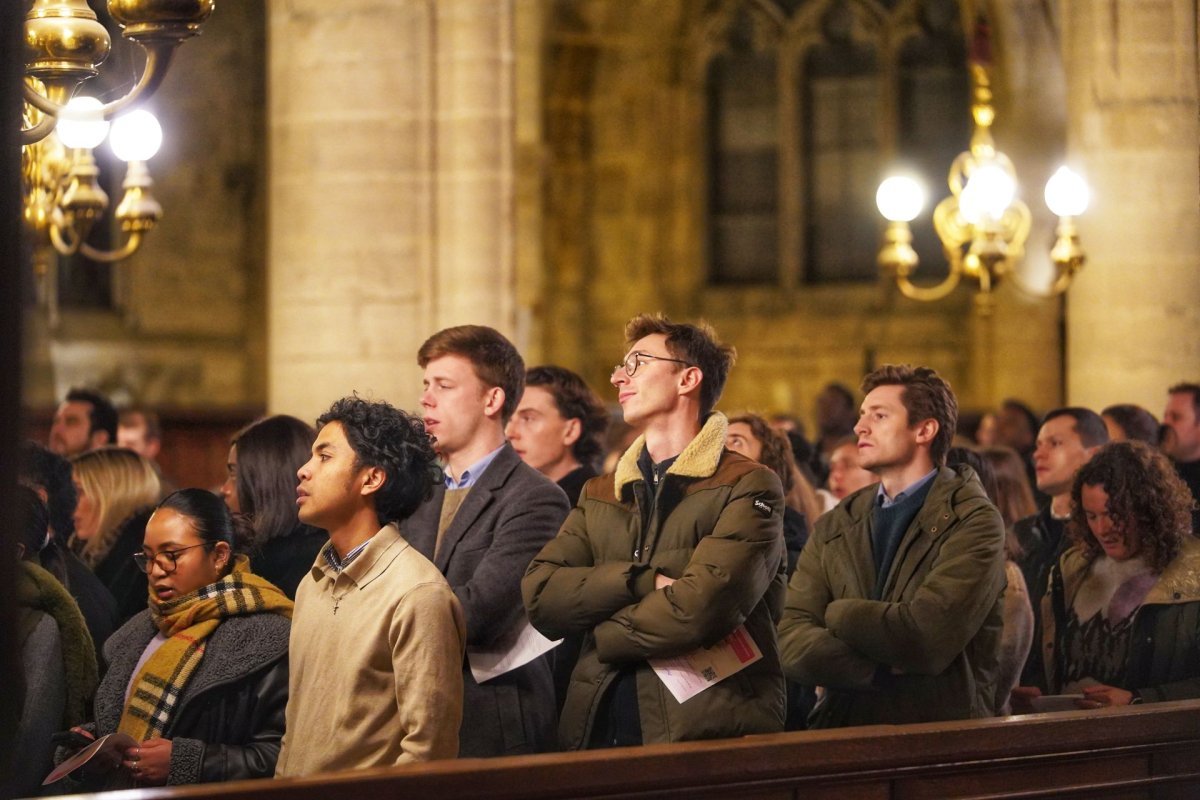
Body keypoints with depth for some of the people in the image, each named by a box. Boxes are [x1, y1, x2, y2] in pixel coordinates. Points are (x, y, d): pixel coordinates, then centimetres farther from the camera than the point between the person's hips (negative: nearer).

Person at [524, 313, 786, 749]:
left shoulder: (748, 488, -2)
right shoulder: (600, 493, 17)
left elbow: (702, 608, -16)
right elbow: (540, 595, 2)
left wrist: (603, 635, -2)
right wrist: (641, 580, -12)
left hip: (708, 733, -5)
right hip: (597, 732, 5)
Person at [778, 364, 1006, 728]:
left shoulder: (973, 522, -2)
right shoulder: (833, 527, 13)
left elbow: (925, 638, -14)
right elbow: (792, 645, 1)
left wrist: (838, 614, 0)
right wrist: (883, 672, -13)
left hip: (940, 726, -3)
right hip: (845, 726, 3)